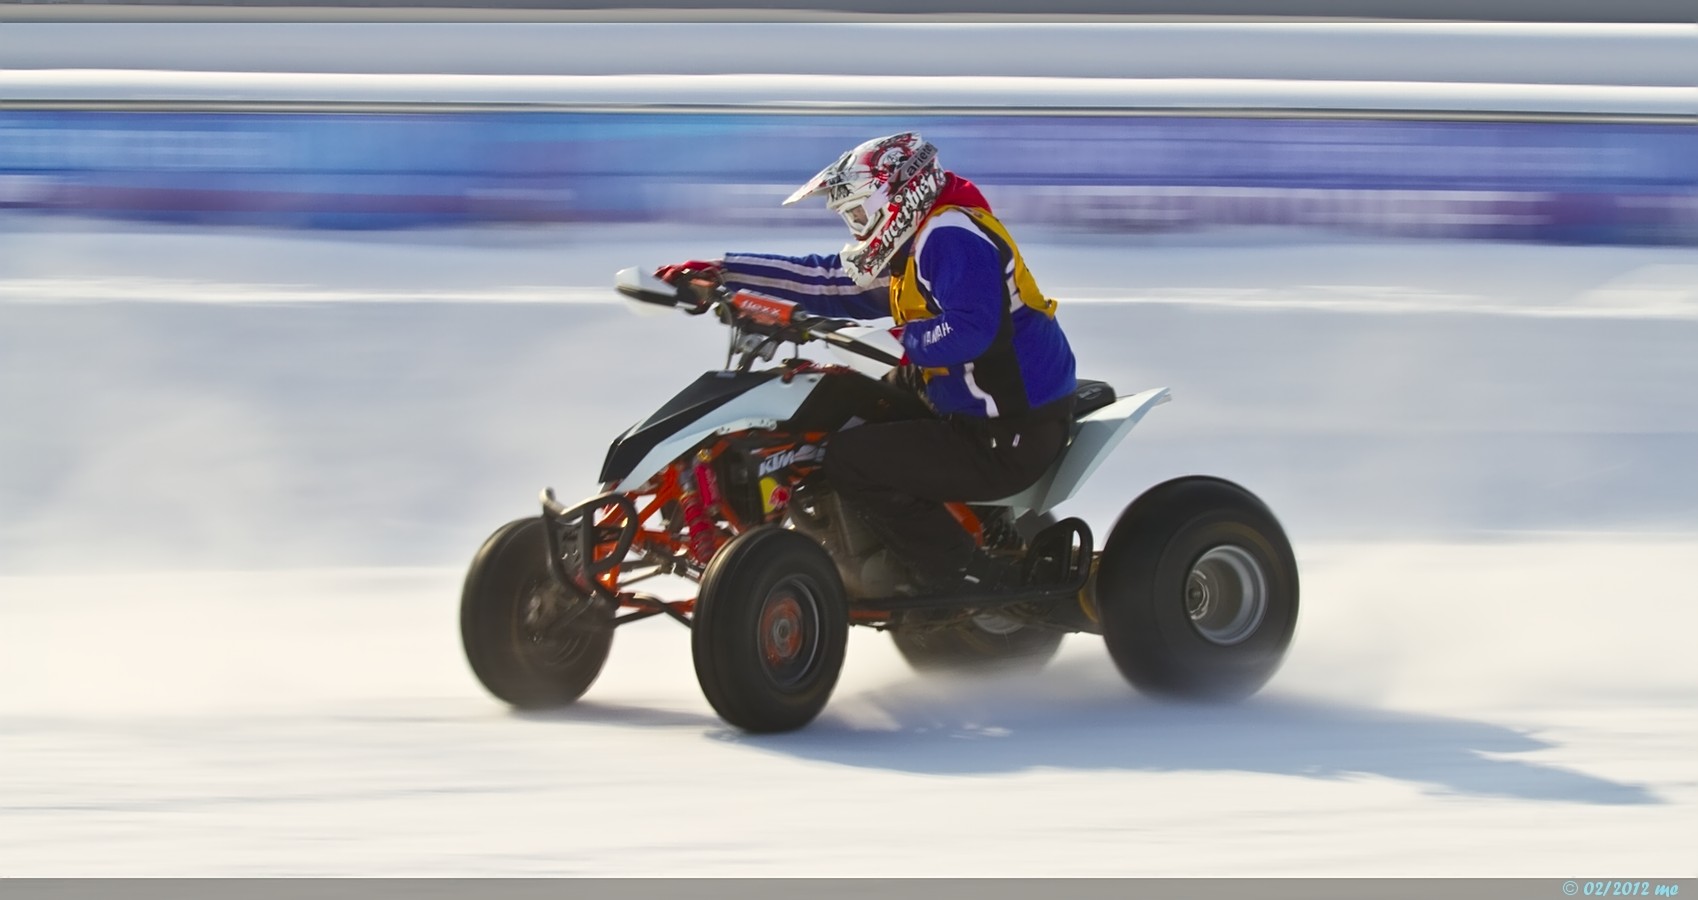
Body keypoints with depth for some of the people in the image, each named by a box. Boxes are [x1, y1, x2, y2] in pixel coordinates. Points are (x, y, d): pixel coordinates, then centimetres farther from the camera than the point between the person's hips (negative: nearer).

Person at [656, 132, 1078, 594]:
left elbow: (972, 329, -31)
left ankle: (960, 574, -10)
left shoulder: (952, 236, -17)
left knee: (851, 459, -15)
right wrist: (721, 272, 17)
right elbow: (826, 280, 19)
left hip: (1008, 440, -11)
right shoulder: (910, 246, 15)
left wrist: (911, 340, -14)